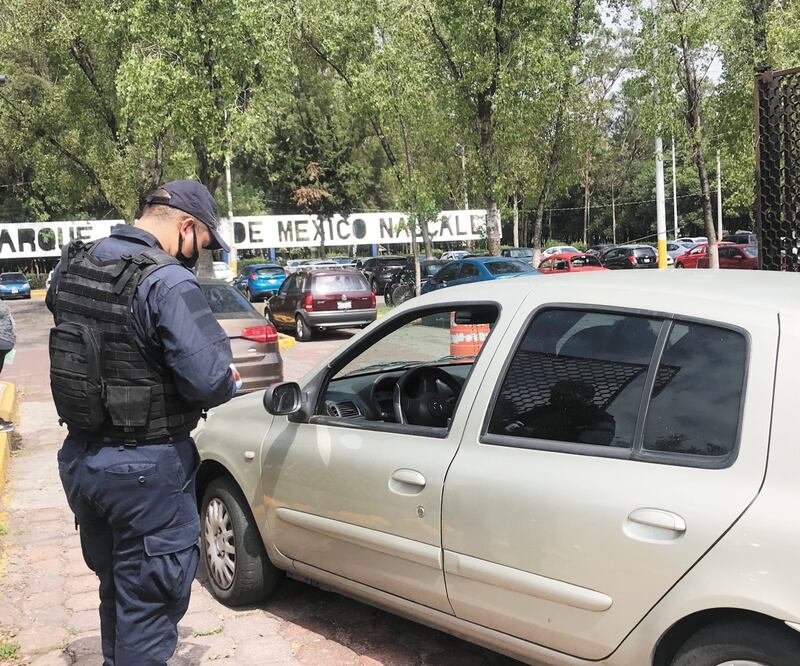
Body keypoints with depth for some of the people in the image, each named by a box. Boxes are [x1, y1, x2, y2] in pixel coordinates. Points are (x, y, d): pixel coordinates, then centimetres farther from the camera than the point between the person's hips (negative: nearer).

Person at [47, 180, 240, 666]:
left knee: (116, 588, 25)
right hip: (146, 468, -7)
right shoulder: (168, 283, -22)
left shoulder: (72, 267, 2)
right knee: (149, 605, 9)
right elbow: (209, 380, -27)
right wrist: (231, 381, -3)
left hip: (80, 458, 7)